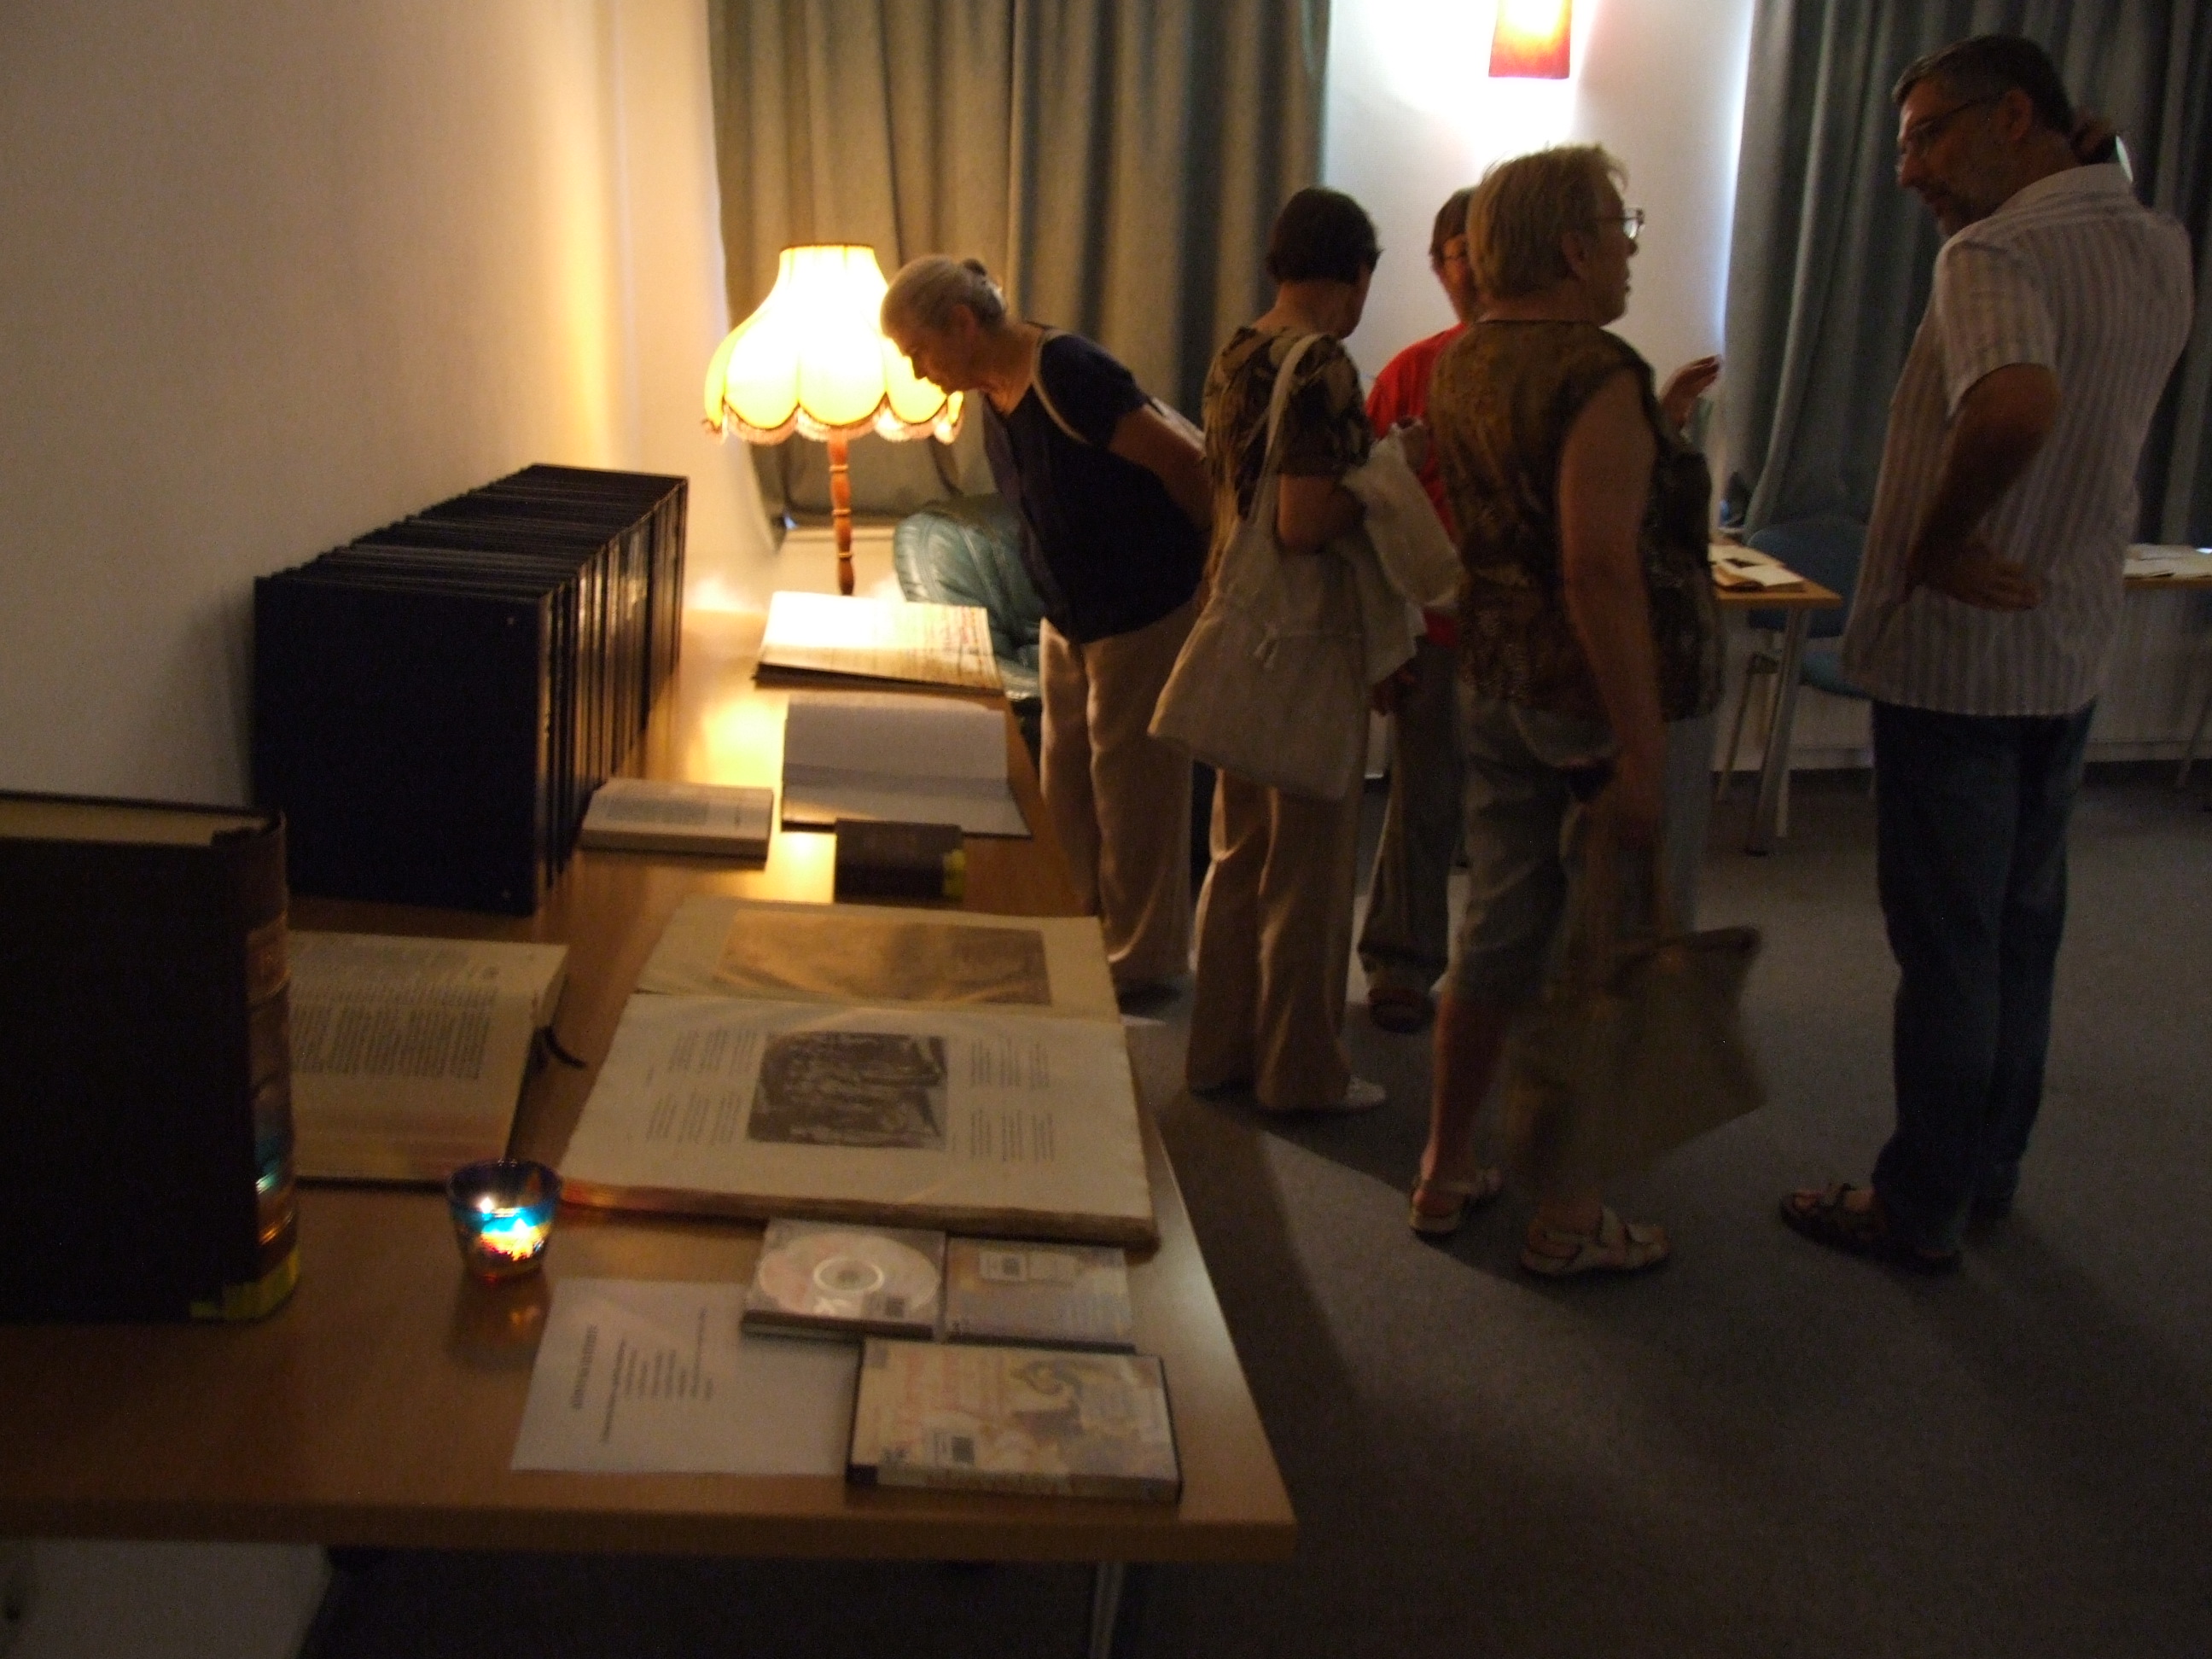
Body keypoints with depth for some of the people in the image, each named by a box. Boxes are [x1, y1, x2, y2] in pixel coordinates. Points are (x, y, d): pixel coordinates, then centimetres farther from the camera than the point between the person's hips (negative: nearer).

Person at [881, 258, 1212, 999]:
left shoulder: (1066, 374, -25)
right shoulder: (996, 391, 3)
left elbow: (1182, 463, -23)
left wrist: (1228, 564, -13)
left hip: (1145, 610, -9)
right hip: (1069, 616, 9)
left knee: (1131, 782, 1)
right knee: (1065, 782, 15)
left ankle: (1142, 959, 15)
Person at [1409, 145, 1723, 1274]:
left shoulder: (1463, 365, 7)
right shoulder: (1600, 374, -20)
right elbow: (1601, 567, -27)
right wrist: (1642, 755, -26)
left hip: (1494, 686, 8)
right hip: (1600, 698, -8)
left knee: (1499, 930, 19)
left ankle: (1445, 1172, 30)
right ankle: (1566, 1218, 17)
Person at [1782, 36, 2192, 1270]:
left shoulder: (1997, 253, -21)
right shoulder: (2161, 251, 7)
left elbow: (2017, 405, -41)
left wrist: (1934, 548, -27)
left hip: (1957, 657, -8)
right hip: (2074, 650, 8)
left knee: (1946, 945, 3)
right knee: (2024, 930, 18)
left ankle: (1921, 1210, 16)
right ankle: (1990, 1174, 32)